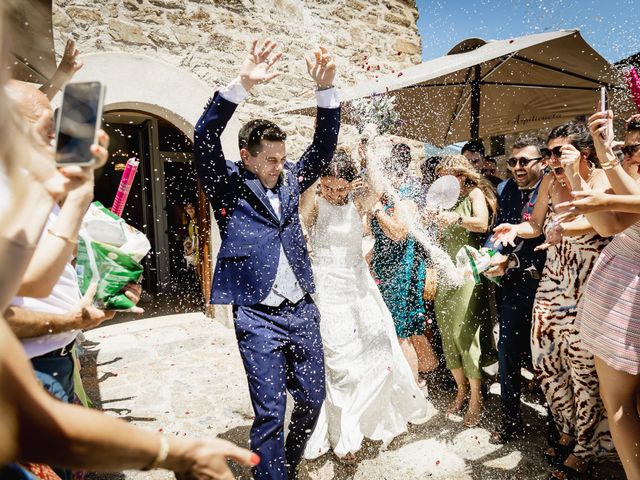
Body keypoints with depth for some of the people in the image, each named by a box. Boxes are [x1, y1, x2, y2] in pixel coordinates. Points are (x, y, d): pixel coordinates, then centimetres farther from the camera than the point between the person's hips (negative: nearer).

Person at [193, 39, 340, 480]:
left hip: (303, 311, 6)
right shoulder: (228, 187, -4)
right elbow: (205, 138, -18)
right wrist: (242, 85, -28)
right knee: (269, 412, 1)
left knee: (313, 398, 16)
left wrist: (326, 89, -7)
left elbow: (324, 145, 6)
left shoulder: (290, 180, 9)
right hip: (259, 318, -5)